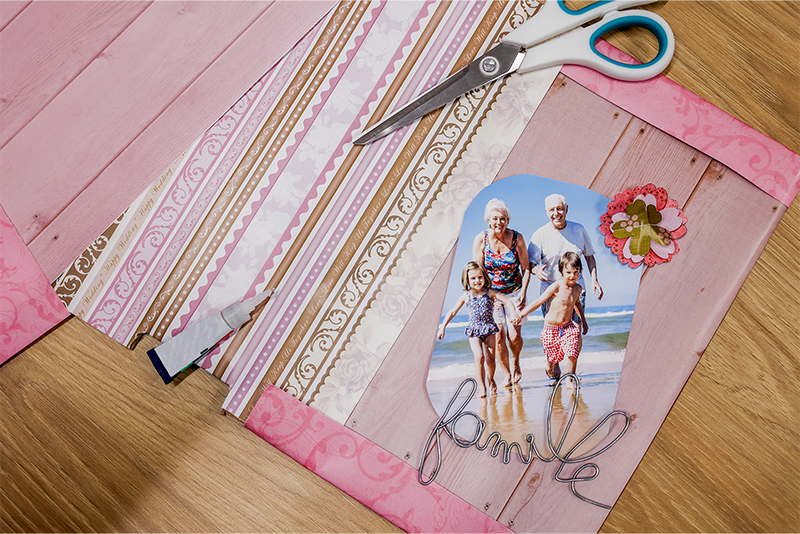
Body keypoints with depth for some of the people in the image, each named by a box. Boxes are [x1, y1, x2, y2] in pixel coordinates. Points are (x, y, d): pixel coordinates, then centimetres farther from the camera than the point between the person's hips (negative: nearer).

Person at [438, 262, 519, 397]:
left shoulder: (490, 293, 0)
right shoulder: (466, 296, 2)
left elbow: (508, 302, 1)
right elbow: (452, 312, 7)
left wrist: (514, 314, -17)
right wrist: (442, 327, 2)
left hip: (489, 328, 1)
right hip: (474, 330, 0)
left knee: (490, 358, 4)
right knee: (479, 357, -17)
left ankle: (491, 380, 34)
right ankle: (482, 388, -10)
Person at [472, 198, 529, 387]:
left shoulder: (516, 238, -9)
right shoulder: (481, 239, -9)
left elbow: (526, 268, -2)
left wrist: (523, 292, -12)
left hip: (514, 292, 0)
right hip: (490, 293, 0)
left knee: (514, 335, -8)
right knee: (498, 335, -9)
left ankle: (515, 362, 25)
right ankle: (507, 374, 9)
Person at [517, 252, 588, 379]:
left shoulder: (578, 288, 0)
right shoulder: (556, 287, -19)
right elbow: (539, 301, -16)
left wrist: (584, 321, 31)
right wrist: (520, 314, -19)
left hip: (567, 326, 4)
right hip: (551, 329, -4)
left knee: (573, 354, -14)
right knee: (554, 357, 7)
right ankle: (550, 367, 43)